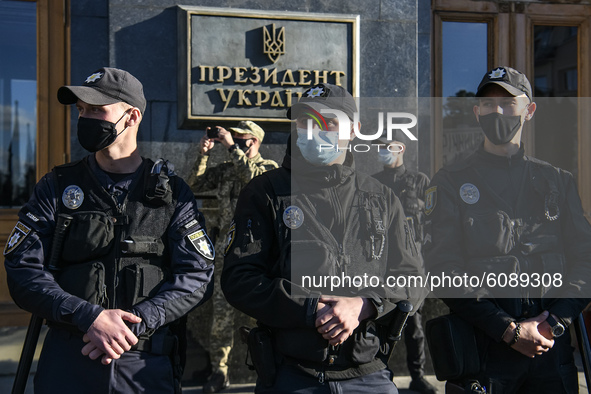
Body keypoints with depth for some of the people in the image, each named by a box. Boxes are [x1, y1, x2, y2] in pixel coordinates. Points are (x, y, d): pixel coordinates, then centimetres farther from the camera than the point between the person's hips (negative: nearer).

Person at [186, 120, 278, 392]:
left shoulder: (269, 167, 2)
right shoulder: (225, 169, 14)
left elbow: (253, 177, -20)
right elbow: (194, 185, 7)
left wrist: (231, 147, -16)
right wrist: (203, 153, -1)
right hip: (226, 249, 3)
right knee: (221, 311, 3)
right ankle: (219, 372, 14)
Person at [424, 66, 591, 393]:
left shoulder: (557, 180, 11)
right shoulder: (450, 183, 1)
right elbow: (445, 270, -7)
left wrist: (555, 321, -9)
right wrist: (509, 329, -13)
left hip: (553, 344, 3)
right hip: (486, 344, -2)